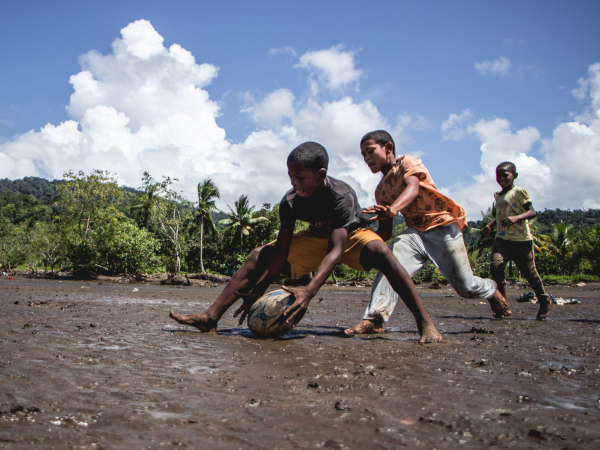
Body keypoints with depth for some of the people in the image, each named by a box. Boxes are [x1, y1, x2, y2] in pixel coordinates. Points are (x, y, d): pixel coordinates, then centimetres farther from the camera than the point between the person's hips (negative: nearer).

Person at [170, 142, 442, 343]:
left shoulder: (341, 196, -36)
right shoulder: (290, 203, -22)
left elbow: (336, 250, -46)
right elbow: (281, 252, -20)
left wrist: (309, 292, -59)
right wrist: (257, 292, -29)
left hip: (352, 236, -4)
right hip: (316, 238, 5)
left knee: (379, 251, -40)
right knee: (259, 256, -13)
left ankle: (425, 323, -35)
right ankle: (211, 317, -12)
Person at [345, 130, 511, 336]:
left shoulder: (407, 163, -3)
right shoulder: (381, 190, 14)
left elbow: (413, 188, -26)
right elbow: (385, 231, 13)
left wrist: (392, 209, -47)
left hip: (442, 227, -5)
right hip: (416, 231, 5)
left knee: (466, 287, -2)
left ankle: (492, 291, 33)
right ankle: (374, 318, -34)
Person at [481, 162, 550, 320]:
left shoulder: (519, 192, -6)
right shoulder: (497, 196, 15)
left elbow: (532, 212, -15)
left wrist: (516, 217, -32)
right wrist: (489, 226, 11)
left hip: (521, 239, -5)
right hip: (502, 238, 5)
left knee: (529, 272, 5)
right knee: (496, 265, -19)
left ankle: (544, 301, 30)